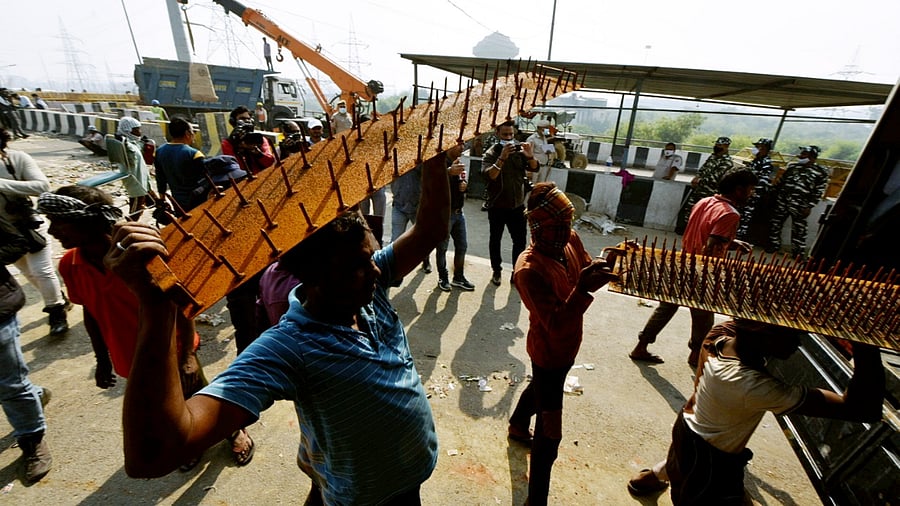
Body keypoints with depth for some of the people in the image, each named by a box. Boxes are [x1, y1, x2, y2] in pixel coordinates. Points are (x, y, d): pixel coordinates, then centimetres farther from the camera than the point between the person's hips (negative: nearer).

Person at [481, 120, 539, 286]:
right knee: (495, 239, 11)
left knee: (520, 241, 7)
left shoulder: (519, 150, 1)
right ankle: (496, 271, 28)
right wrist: (502, 158, -36)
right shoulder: (491, 153, -8)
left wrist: (530, 156, -28)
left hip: (517, 205, 2)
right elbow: (489, 175, -24)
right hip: (497, 206, -2)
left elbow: (534, 168, -7)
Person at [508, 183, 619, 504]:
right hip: (549, 353, -9)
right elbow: (556, 326, -35)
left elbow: (587, 271, 2)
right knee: (550, 434, 4)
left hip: (567, 347, 9)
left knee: (539, 387, 34)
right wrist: (583, 289, -46)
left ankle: (517, 426, 65)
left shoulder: (570, 240, -13)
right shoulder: (529, 270, -34)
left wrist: (605, 268, -17)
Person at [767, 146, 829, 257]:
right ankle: (773, 246, 25)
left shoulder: (821, 172, -1)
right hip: (782, 201, 4)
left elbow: (819, 191, -4)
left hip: (799, 206, -4)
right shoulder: (792, 166, 11)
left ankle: (799, 254, 8)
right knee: (774, 224, 10)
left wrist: (809, 207, -11)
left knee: (798, 230, -1)